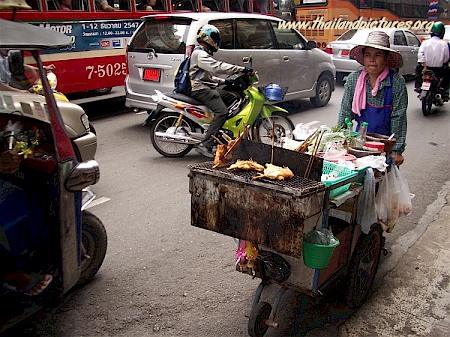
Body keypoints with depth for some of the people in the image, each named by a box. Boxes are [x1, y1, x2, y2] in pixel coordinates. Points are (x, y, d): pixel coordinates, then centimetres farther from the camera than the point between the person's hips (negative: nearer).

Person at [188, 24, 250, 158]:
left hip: (206, 87, 11)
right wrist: (242, 69, -27)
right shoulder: (200, 54, -11)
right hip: (201, 89, -11)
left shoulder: (204, 54, 25)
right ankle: (205, 145, -31)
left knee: (234, 98, 12)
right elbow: (217, 67, -25)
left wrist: (224, 81, 18)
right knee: (222, 111, -27)